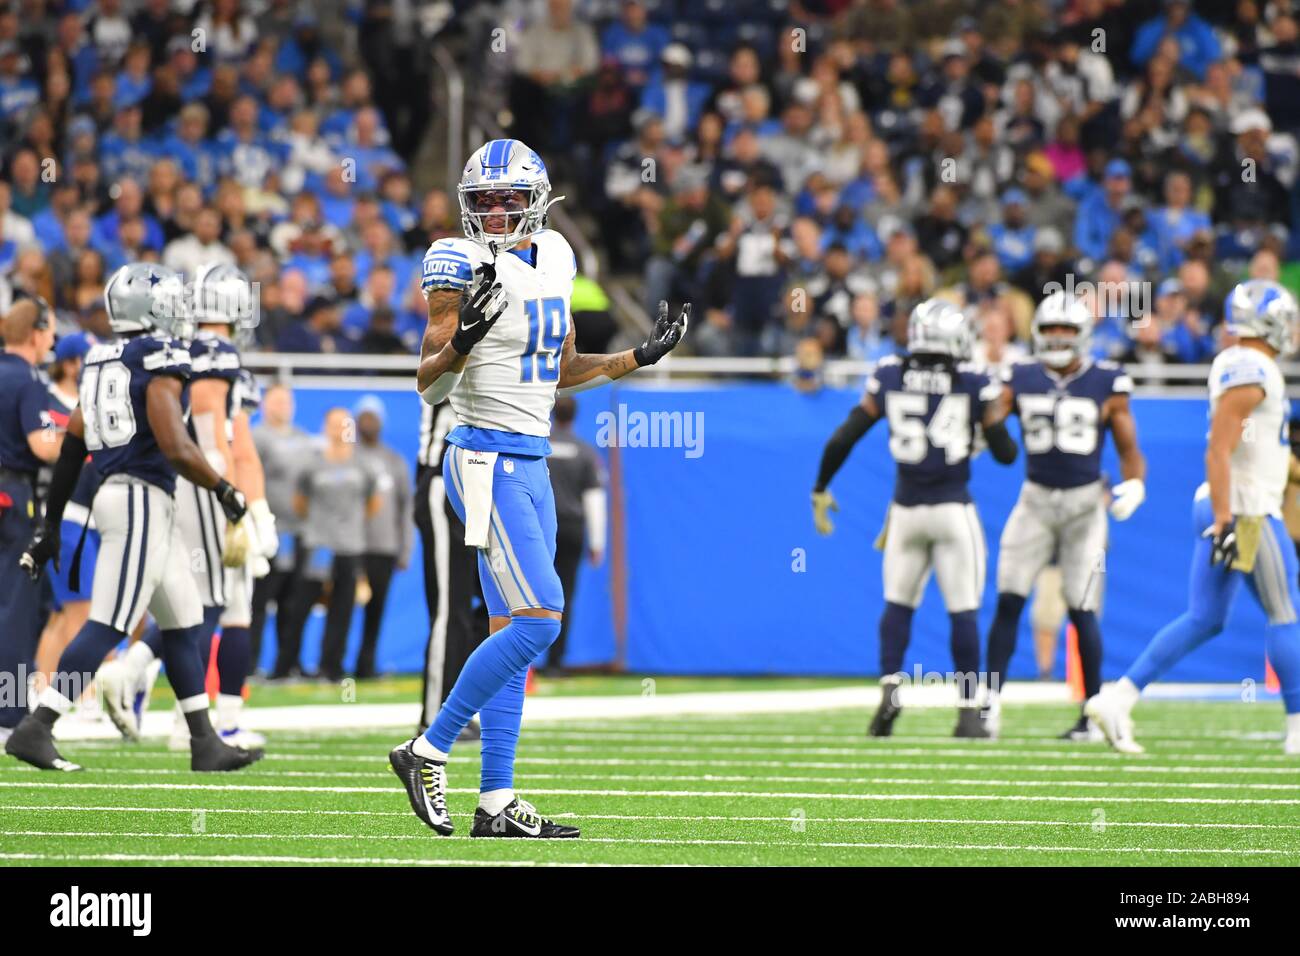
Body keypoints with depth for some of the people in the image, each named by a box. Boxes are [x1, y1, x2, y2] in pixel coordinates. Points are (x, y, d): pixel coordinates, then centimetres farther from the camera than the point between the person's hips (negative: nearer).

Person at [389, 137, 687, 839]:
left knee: (515, 637, 6)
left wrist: (640, 357, 19)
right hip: (488, 459, -8)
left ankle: (496, 806, 8)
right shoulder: (464, 268, -11)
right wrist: (462, 339, -31)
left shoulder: (552, 258, 11)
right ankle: (427, 752, -7)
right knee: (540, 619, -16)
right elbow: (430, 385, -13)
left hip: (531, 465, 8)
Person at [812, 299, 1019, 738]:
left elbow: (843, 439, 0)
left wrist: (820, 491, 12)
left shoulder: (889, 379, 1)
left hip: (907, 511, 2)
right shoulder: (977, 386, -5)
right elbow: (1006, 453, 1)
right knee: (963, 612, 3)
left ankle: (889, 688, -1)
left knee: (898, 603, 17)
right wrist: (995, 418, 21)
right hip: (954, 512, -2)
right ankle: (968, 712, 2)